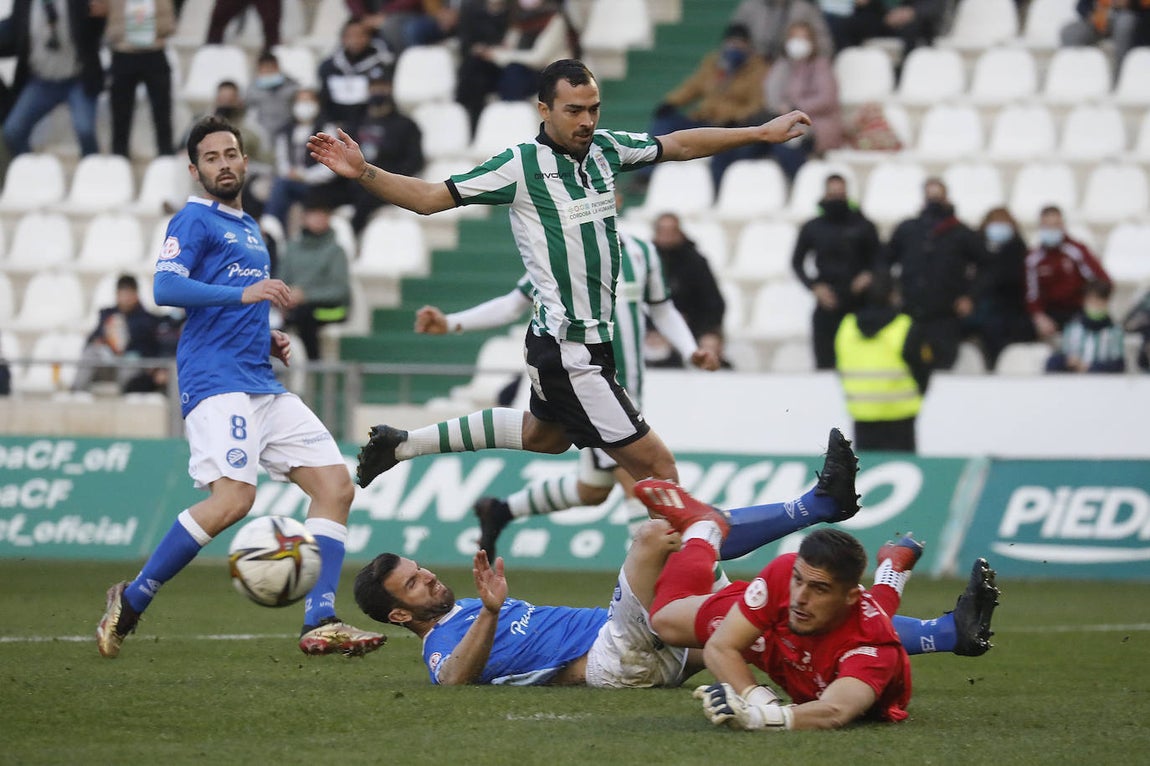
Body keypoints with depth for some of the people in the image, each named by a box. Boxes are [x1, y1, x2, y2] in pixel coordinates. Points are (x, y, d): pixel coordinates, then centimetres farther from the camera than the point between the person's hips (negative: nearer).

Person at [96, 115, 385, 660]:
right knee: (233, 499, -24)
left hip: (263, 386, 9)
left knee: (335, 486, -3)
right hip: (216, 383, -9)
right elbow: (166, 288, -16)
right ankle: (130, 602, -10)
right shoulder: (194, 221, -1)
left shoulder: (249, 229, 25)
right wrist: (245, 292, -24)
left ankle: (319, 624, -7)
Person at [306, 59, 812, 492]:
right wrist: (363, 173, -26)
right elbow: (429, 197, -12)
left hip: (594, 340, 9)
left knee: (542, 436, 31)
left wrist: (762, 133, 18)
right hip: (567, 352, -9)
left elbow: (678, 145, 18)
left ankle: (400, 445, 41)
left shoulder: (605, 148, 4)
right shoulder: (522, 165, -14)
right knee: (656, 465, -11)